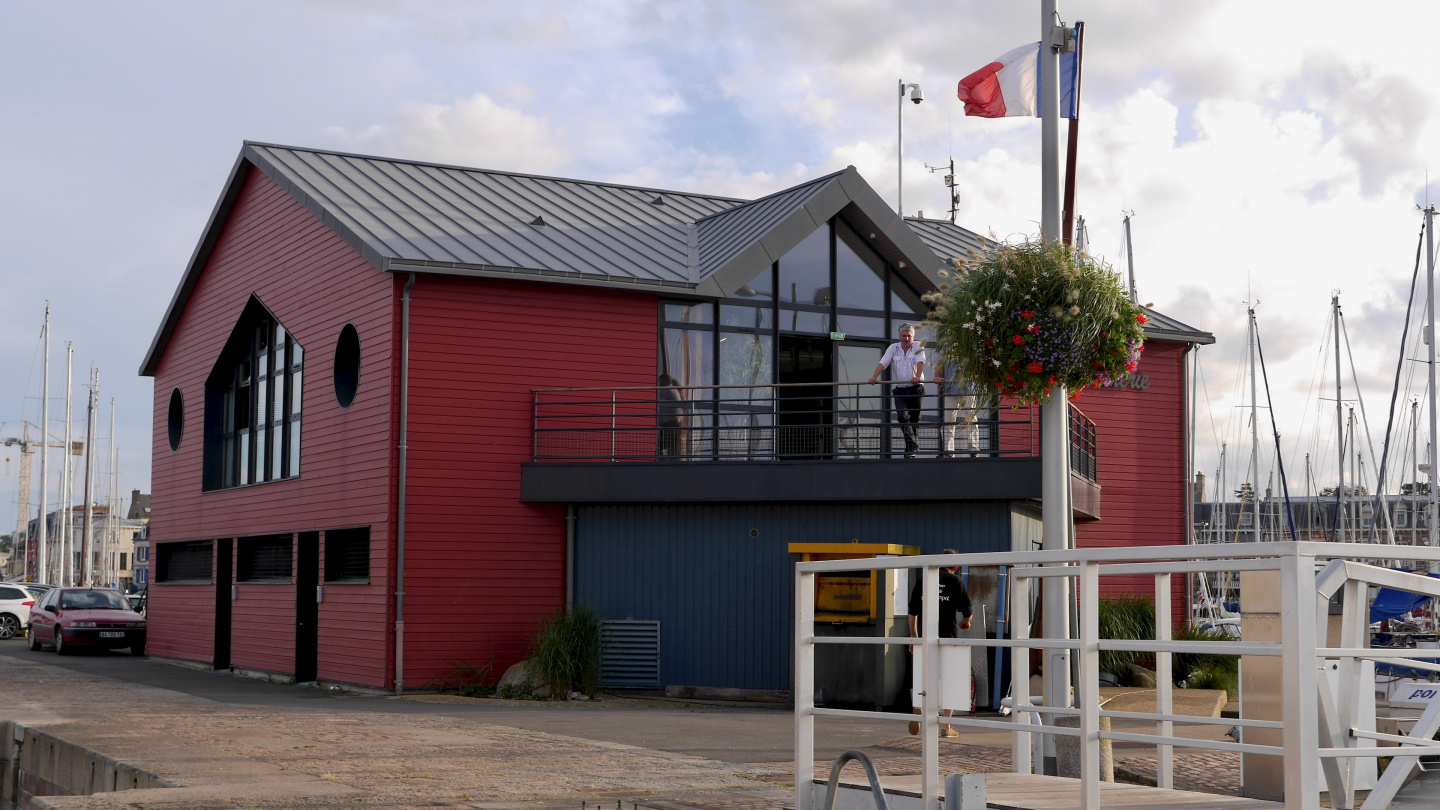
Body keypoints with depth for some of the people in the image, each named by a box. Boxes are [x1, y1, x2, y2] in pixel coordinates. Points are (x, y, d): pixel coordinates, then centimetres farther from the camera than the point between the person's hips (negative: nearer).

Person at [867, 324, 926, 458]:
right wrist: (874, 376, -19)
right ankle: (913, 446, -20)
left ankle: (911, 447, 14)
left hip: (916, 388, -1)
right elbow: (882, 363, -1)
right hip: (899, 390, 1)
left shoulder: (918, 347, 3)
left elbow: (920, 362, -14)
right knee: (902, 416, -16)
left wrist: (918, 377, -33)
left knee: (914, 419, 3)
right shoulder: (893, 348, 9)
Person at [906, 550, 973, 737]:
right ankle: (946, 726, 8)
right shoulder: (955, 581, -3)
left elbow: (912, 611, 9)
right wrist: (966, 622, 22)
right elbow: (967, 608, -1)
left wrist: (914, 635, 19)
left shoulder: (922, 580, 7)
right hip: (949, 637, -3)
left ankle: (919, 707, -15)